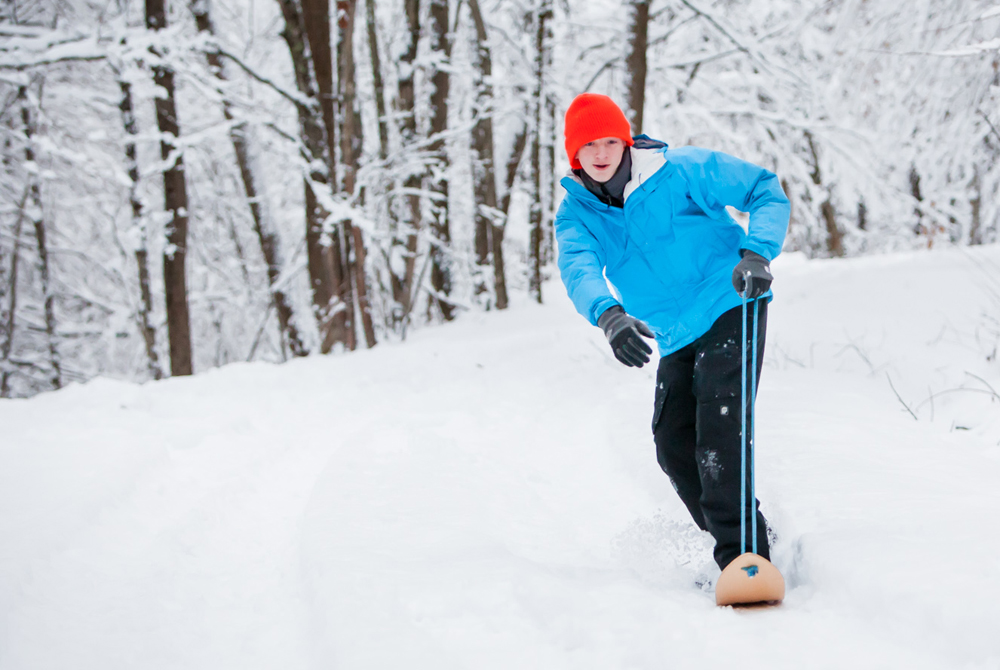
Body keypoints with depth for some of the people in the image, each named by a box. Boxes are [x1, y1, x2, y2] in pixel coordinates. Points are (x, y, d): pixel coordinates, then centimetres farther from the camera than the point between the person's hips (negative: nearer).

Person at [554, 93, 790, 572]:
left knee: (718, 436, -20)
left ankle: (744, 557, -19)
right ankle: (739, 536, 24)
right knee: (674, 447, 5)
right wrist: (608, 315, -46)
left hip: (731, 311, -6)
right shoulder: (577, 214, -2)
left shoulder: (679, 172, -12)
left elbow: (766, 190, -8)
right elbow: (578, 267, -23)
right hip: (677, 338, 6)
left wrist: (756, 252, -26)